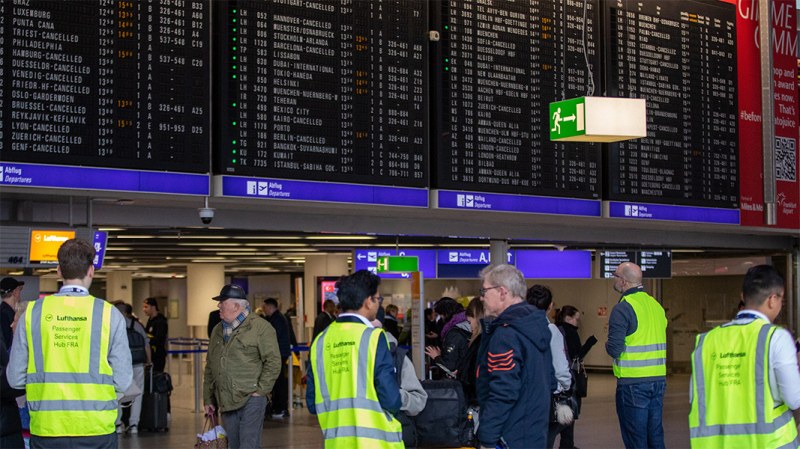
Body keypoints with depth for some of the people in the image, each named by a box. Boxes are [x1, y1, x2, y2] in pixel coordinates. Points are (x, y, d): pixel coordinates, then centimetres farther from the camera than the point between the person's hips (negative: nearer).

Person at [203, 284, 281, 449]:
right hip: (226, 403, 7)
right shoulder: (217, 331, 16)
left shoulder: (260, 327, -5)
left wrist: (260, 391, -12)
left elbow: (273, 362, -8)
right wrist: (208, 399, 17)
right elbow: (209, 369, 20)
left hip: (251, 400, -7)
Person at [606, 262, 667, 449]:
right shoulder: (656, 305, 12)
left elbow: (614, 349, -17)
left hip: (632, 382, -7)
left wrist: (608, 345, 3)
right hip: (658, 380, 7)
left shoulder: (623, 308, -13)